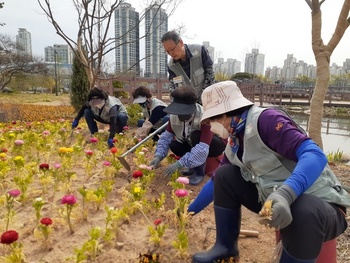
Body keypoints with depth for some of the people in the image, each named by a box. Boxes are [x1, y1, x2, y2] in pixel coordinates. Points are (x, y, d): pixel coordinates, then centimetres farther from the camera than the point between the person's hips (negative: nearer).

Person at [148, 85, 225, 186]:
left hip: (215, 144, -5)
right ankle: (192, 166, -1)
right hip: (193, 143, 5)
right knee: (173, 145, -23)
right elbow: (166, 136, -18)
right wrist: (158, 156, -34)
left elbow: (202, 149, -44)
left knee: (196, 136, -36)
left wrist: (179, 164, -48)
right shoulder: (174, 115, -18)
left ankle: (199, 170, -18)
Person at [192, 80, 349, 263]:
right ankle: (226, 247, 8)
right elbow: (218, 182, 15)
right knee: (224, 175, -2)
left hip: (321, 205, -7)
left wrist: (285, 194, -46)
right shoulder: (233, 144, 4)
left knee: (303, 211, -40)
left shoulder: (266, 120, -21)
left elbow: (315, 155, -31)